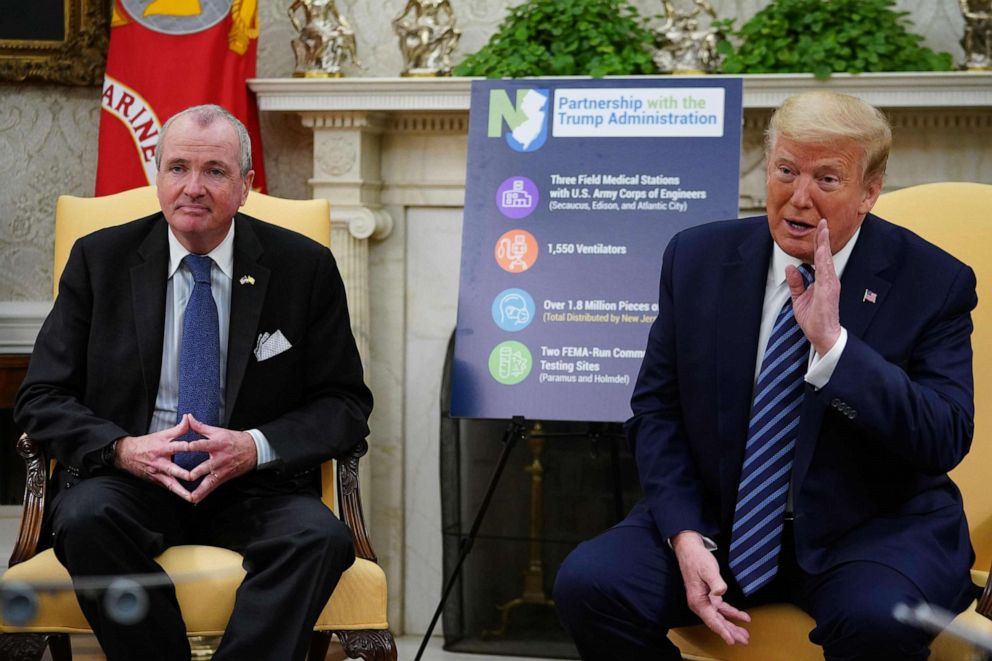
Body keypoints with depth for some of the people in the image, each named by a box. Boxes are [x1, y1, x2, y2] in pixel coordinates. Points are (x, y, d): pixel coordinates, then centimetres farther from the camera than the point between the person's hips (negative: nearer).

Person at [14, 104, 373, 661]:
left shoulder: (306, 268, 3)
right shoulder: (99, 259, 5)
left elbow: (346, 403, 4)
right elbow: (41, 398, 4)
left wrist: (257, 447, -16)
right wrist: (123, 449, -17)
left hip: (255, 482, 0)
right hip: (129, 476, 0)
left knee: (321, 537, -31)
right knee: (86, 519, -33)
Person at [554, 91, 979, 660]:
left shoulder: (933, 281, -7)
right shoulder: (699, 257, 2)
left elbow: (946, 441, -16)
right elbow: (657, 408, 5)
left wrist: (833, 345, -26)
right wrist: (685, 536, -11)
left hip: (870, 528, -3)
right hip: (719, 520, 3)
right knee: (587, 583, -21)